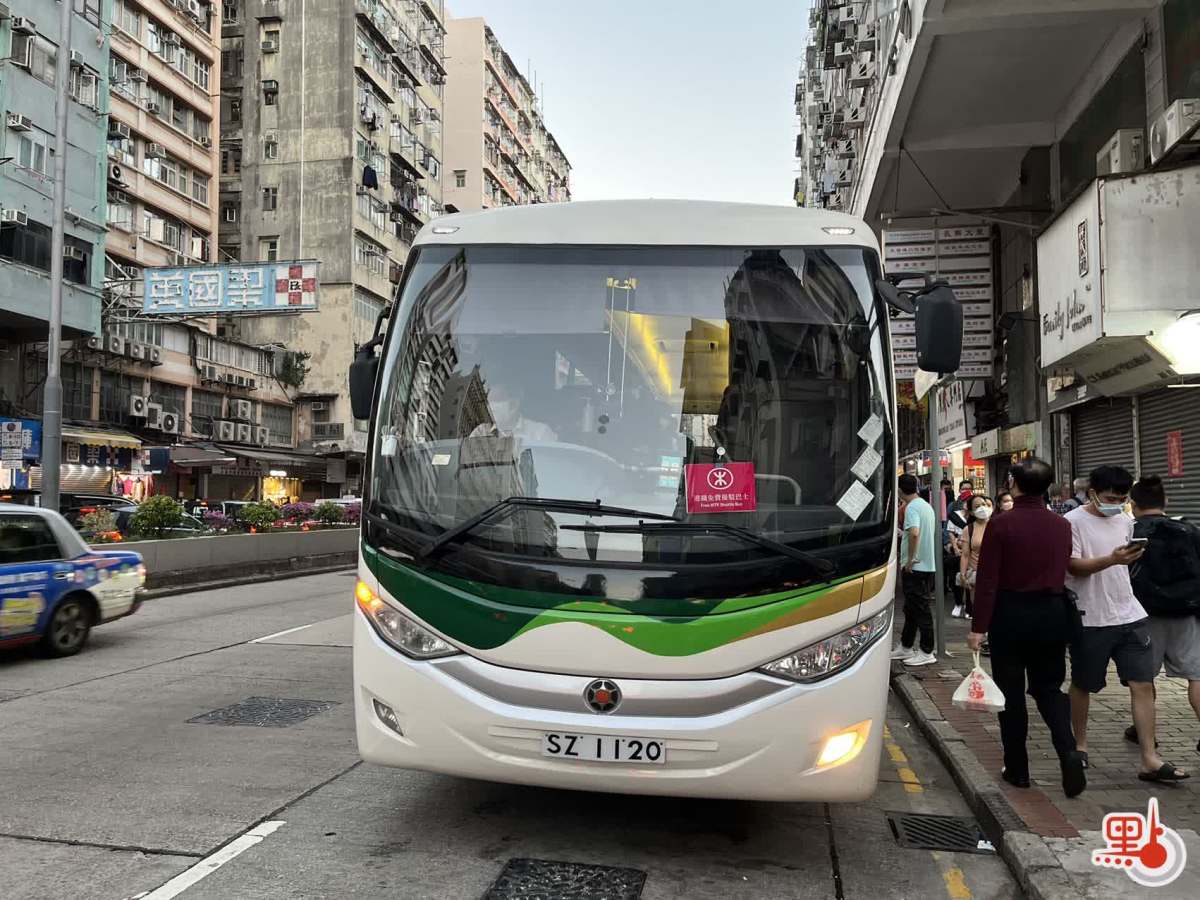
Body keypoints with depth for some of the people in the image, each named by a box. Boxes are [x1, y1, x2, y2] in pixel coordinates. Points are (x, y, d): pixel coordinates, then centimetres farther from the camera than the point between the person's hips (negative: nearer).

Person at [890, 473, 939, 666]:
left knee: (920, 609, -3)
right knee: (912, 607, 16)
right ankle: (905, 647, 25)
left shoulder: (912, 508, -16)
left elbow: (914, 533, -31)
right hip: (928, 565, 10)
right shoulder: (927, 506, 14)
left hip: (915, 567, -10)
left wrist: (910, 560, -22)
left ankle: (927, 652, 3)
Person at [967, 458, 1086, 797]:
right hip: (1053, 613, 4)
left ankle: (1017, 769, 15)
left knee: (1011, 692, 8)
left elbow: (987, 579, -13)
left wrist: (978, 626, -9)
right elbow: (1064, 572, 7)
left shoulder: (1001, 524, -13)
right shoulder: (1061, 525, 1)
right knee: (1049, 688, 16)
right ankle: (1068, 752, -5)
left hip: (1011, 614, -4)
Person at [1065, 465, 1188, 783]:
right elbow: (1073, 566, -18)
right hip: (1090, 620, -5)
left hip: (1130, 616, 5)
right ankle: (1080, 745, 28)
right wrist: (1112, 559, -30)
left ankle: (1149, 759, 3)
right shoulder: (1073, 522, -10)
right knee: (1082, 685, 10)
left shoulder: (1125, 521, 10)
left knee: (1143, 684, -1)